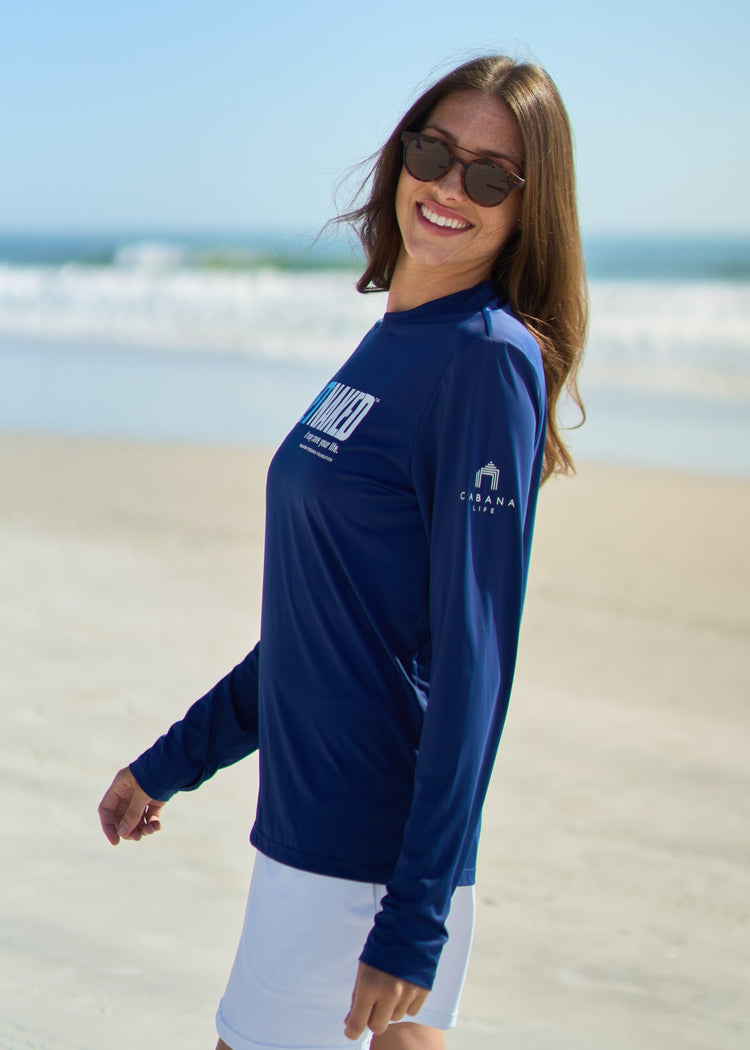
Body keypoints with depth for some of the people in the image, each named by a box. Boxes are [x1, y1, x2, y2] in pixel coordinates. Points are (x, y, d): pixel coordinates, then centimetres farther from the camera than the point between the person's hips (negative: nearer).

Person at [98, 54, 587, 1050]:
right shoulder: (392, 348, 13)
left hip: (372, 849, -8)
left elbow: (473, 662, -19)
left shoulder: (490, 361, -14)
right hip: (318, 821, 8)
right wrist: (171, 763, 23)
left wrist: (413, 919, -21)